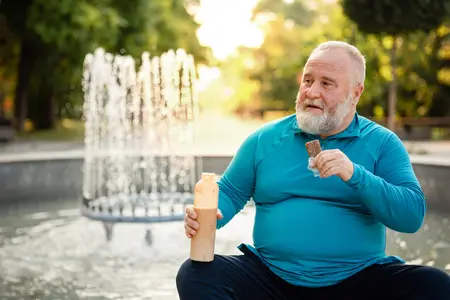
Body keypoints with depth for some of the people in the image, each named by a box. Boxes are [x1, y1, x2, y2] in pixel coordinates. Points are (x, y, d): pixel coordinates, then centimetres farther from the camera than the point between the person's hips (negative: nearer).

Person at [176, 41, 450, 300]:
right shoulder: (265, 139, 8)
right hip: (272, 275, 1)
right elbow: (230, 192, 12)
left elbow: (413, 216, -8)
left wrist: (355, 175, -21)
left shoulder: (382, 143, 2)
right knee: (195, 275, -21)